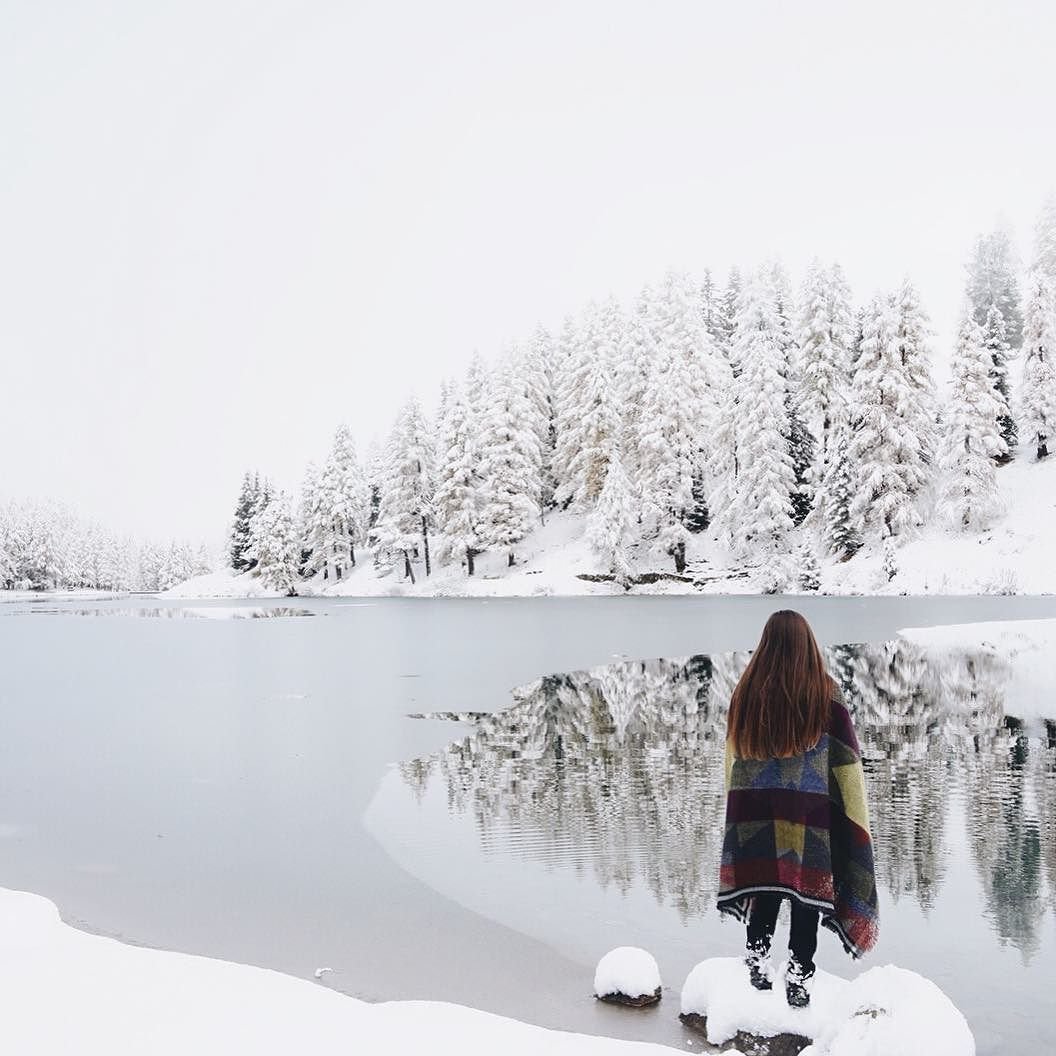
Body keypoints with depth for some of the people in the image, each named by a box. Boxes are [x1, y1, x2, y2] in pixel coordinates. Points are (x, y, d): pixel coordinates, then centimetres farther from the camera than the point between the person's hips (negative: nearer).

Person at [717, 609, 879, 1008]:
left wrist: (741, 803, 18)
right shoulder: (825, 692, -8)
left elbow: (734, 753, 7)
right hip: (810, 810, -2)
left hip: (754, 809, 3)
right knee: (808, 888, 7)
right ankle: (799, 976, 9)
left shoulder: (747, 691, -2)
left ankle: (758, 960, 19)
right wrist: (855, 818, 4)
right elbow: (846, 760, -5)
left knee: (766, 885, 15)